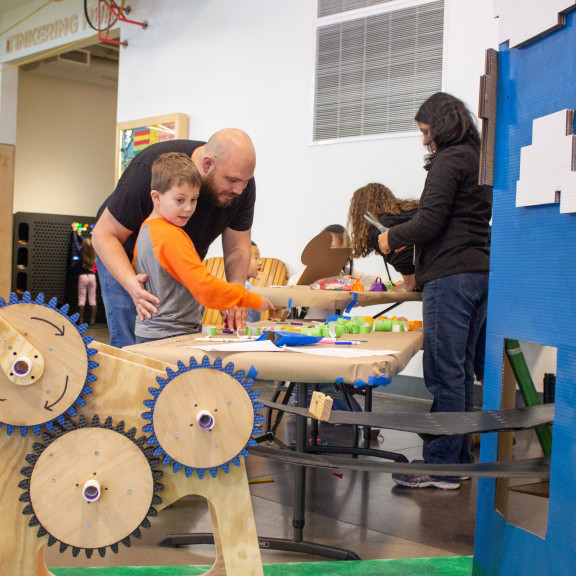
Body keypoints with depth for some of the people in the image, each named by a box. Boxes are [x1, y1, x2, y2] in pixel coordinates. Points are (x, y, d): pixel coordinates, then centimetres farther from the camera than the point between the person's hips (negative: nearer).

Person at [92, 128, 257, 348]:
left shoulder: (242, 183, -21)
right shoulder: (150, 168, -34)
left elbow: (237, 247, -12)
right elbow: (105, 234, -28)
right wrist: (131, 283, -45)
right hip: (126, 263, -4)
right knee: (129, 346, -11)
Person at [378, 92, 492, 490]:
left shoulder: (450, 159, -7)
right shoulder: (480, 160, 21)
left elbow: (431, 219, -15)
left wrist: (392, 238, 1)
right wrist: (415, 255, 22)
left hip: (451, 277, -10)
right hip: (479, 273, 10)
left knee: (444, 372, -7)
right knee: (462, 371, 13)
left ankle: (440, 468, -4)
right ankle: (460, 457, 20)